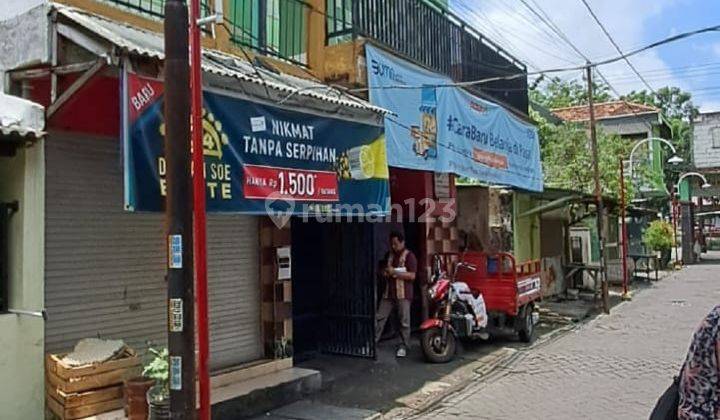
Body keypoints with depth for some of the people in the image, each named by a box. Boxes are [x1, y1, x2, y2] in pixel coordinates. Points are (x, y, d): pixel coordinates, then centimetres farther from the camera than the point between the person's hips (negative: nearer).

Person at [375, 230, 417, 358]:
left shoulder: (409, 256, -5)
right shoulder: (388, 255, 15)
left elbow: (412, 276, -14)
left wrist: (394, 272, -18)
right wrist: (384, 273, 4)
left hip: (403, 294, -6)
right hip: (388, 293, 6)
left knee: (404, 321, 0)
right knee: (379, 318, 3)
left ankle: (404, 346, 10)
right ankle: (373, 342, 8)